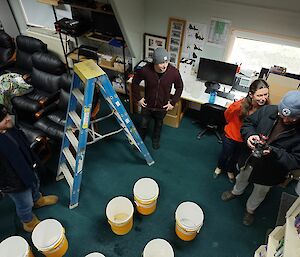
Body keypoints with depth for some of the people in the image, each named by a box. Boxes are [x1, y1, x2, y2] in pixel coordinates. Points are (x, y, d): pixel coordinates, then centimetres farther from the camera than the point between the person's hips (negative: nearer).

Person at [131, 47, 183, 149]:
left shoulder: (174, 72, -24)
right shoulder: (145, 70, -26)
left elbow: (179, 87, -5)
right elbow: (135, 82, -6)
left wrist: (173, 102, -6)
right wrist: (138, 98, -5)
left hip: (162, 107, 1)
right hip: (147, 105, -1)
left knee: (158, 124, 26)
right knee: (144, 124, 20)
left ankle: (156, 139, 55)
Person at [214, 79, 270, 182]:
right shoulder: (239, 105, -35)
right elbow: (227, 115, -11)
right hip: (231, 135, -2)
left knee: (236, 157, 28)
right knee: (225, 154, 24)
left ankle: (230, 170, 59)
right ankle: (219, 167, 56)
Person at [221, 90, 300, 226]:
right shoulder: (269, 110, -21)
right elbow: (248, 123, -8)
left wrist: (274, 152, -41)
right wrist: (249, 135, -29)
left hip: (269, 172, -2)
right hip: (249, 160, 2)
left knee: (260, 192, 27)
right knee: (242, 178, 33)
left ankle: (250, 209, 58)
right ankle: (236, 192, 67)